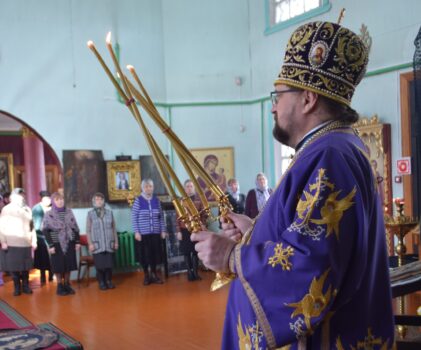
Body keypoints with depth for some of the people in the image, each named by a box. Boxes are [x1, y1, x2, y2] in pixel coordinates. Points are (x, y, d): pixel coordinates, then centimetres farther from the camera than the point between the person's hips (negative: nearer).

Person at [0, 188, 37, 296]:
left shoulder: (27, 209, 12)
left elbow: (31, 226, 13)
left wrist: (34, 240, 8)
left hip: (26, 243, 3)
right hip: (11, 243, -2)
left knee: (26, 267, 4)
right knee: (13, 267, 1)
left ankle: (26, 286, 16)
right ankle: (17, 287, 12)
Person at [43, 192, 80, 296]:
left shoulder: (69, 212, 6)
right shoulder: (49, 215, -4)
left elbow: (75, 227, 10)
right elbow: (45, 231, -7)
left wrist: (77, 241, 5)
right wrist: (50, 245, -13)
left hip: (69, 243, 3)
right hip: (57, 244, -3)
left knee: (69, 265, 7)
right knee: (58, 266, 1)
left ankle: (67, 285, 20)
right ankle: (60, 286, 13)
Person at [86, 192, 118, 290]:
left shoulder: (109, 212, 7)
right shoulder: (90, 213, 1)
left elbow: (114, 228, 9)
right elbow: (88, 230, 0)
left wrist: (116, 241, 6)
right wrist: (90, 243, -6)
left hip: (109, 244, 2)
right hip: (97, 244, -2)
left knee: (109, 264, 3)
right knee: (99, 264, -1)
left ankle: (108, 281, 17)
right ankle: (101, 282, 12)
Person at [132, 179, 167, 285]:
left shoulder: (156, 200, 6)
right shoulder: (138, 200, -3)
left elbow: (161, 216, 9)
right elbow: (134, 217, -5)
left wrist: (163, 230, 5)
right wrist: (136, 232, -10)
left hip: (155, 233, 3)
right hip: (143, 233, -3)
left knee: (155, 254, 5)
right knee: (144, 254, 3)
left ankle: (154, 274, 20)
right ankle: (146, 275, 16)